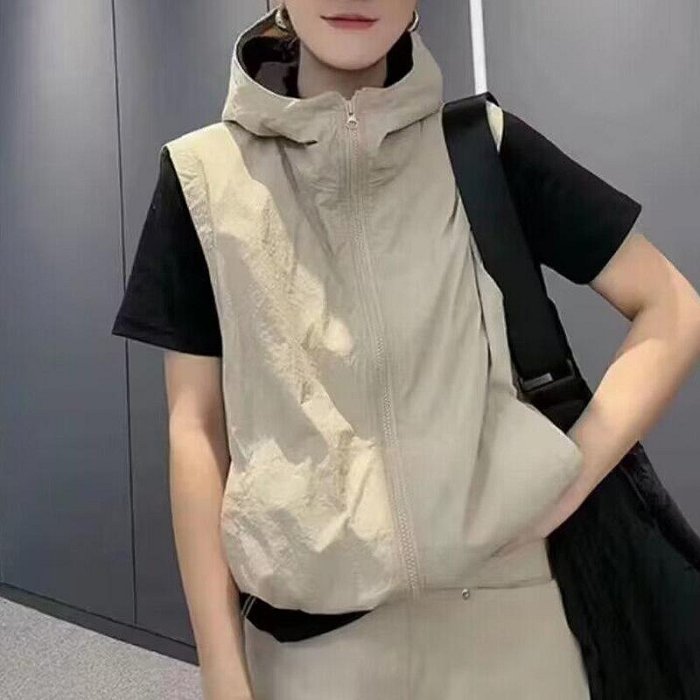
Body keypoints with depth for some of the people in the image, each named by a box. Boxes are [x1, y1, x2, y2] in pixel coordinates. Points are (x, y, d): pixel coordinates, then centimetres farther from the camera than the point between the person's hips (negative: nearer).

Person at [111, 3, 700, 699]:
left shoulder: (484, 144, -2)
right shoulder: (206, 173, -2)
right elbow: (197, 428, -3)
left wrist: (572, 474, -10)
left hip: (504, 613, 1)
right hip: (309, 633, 0)